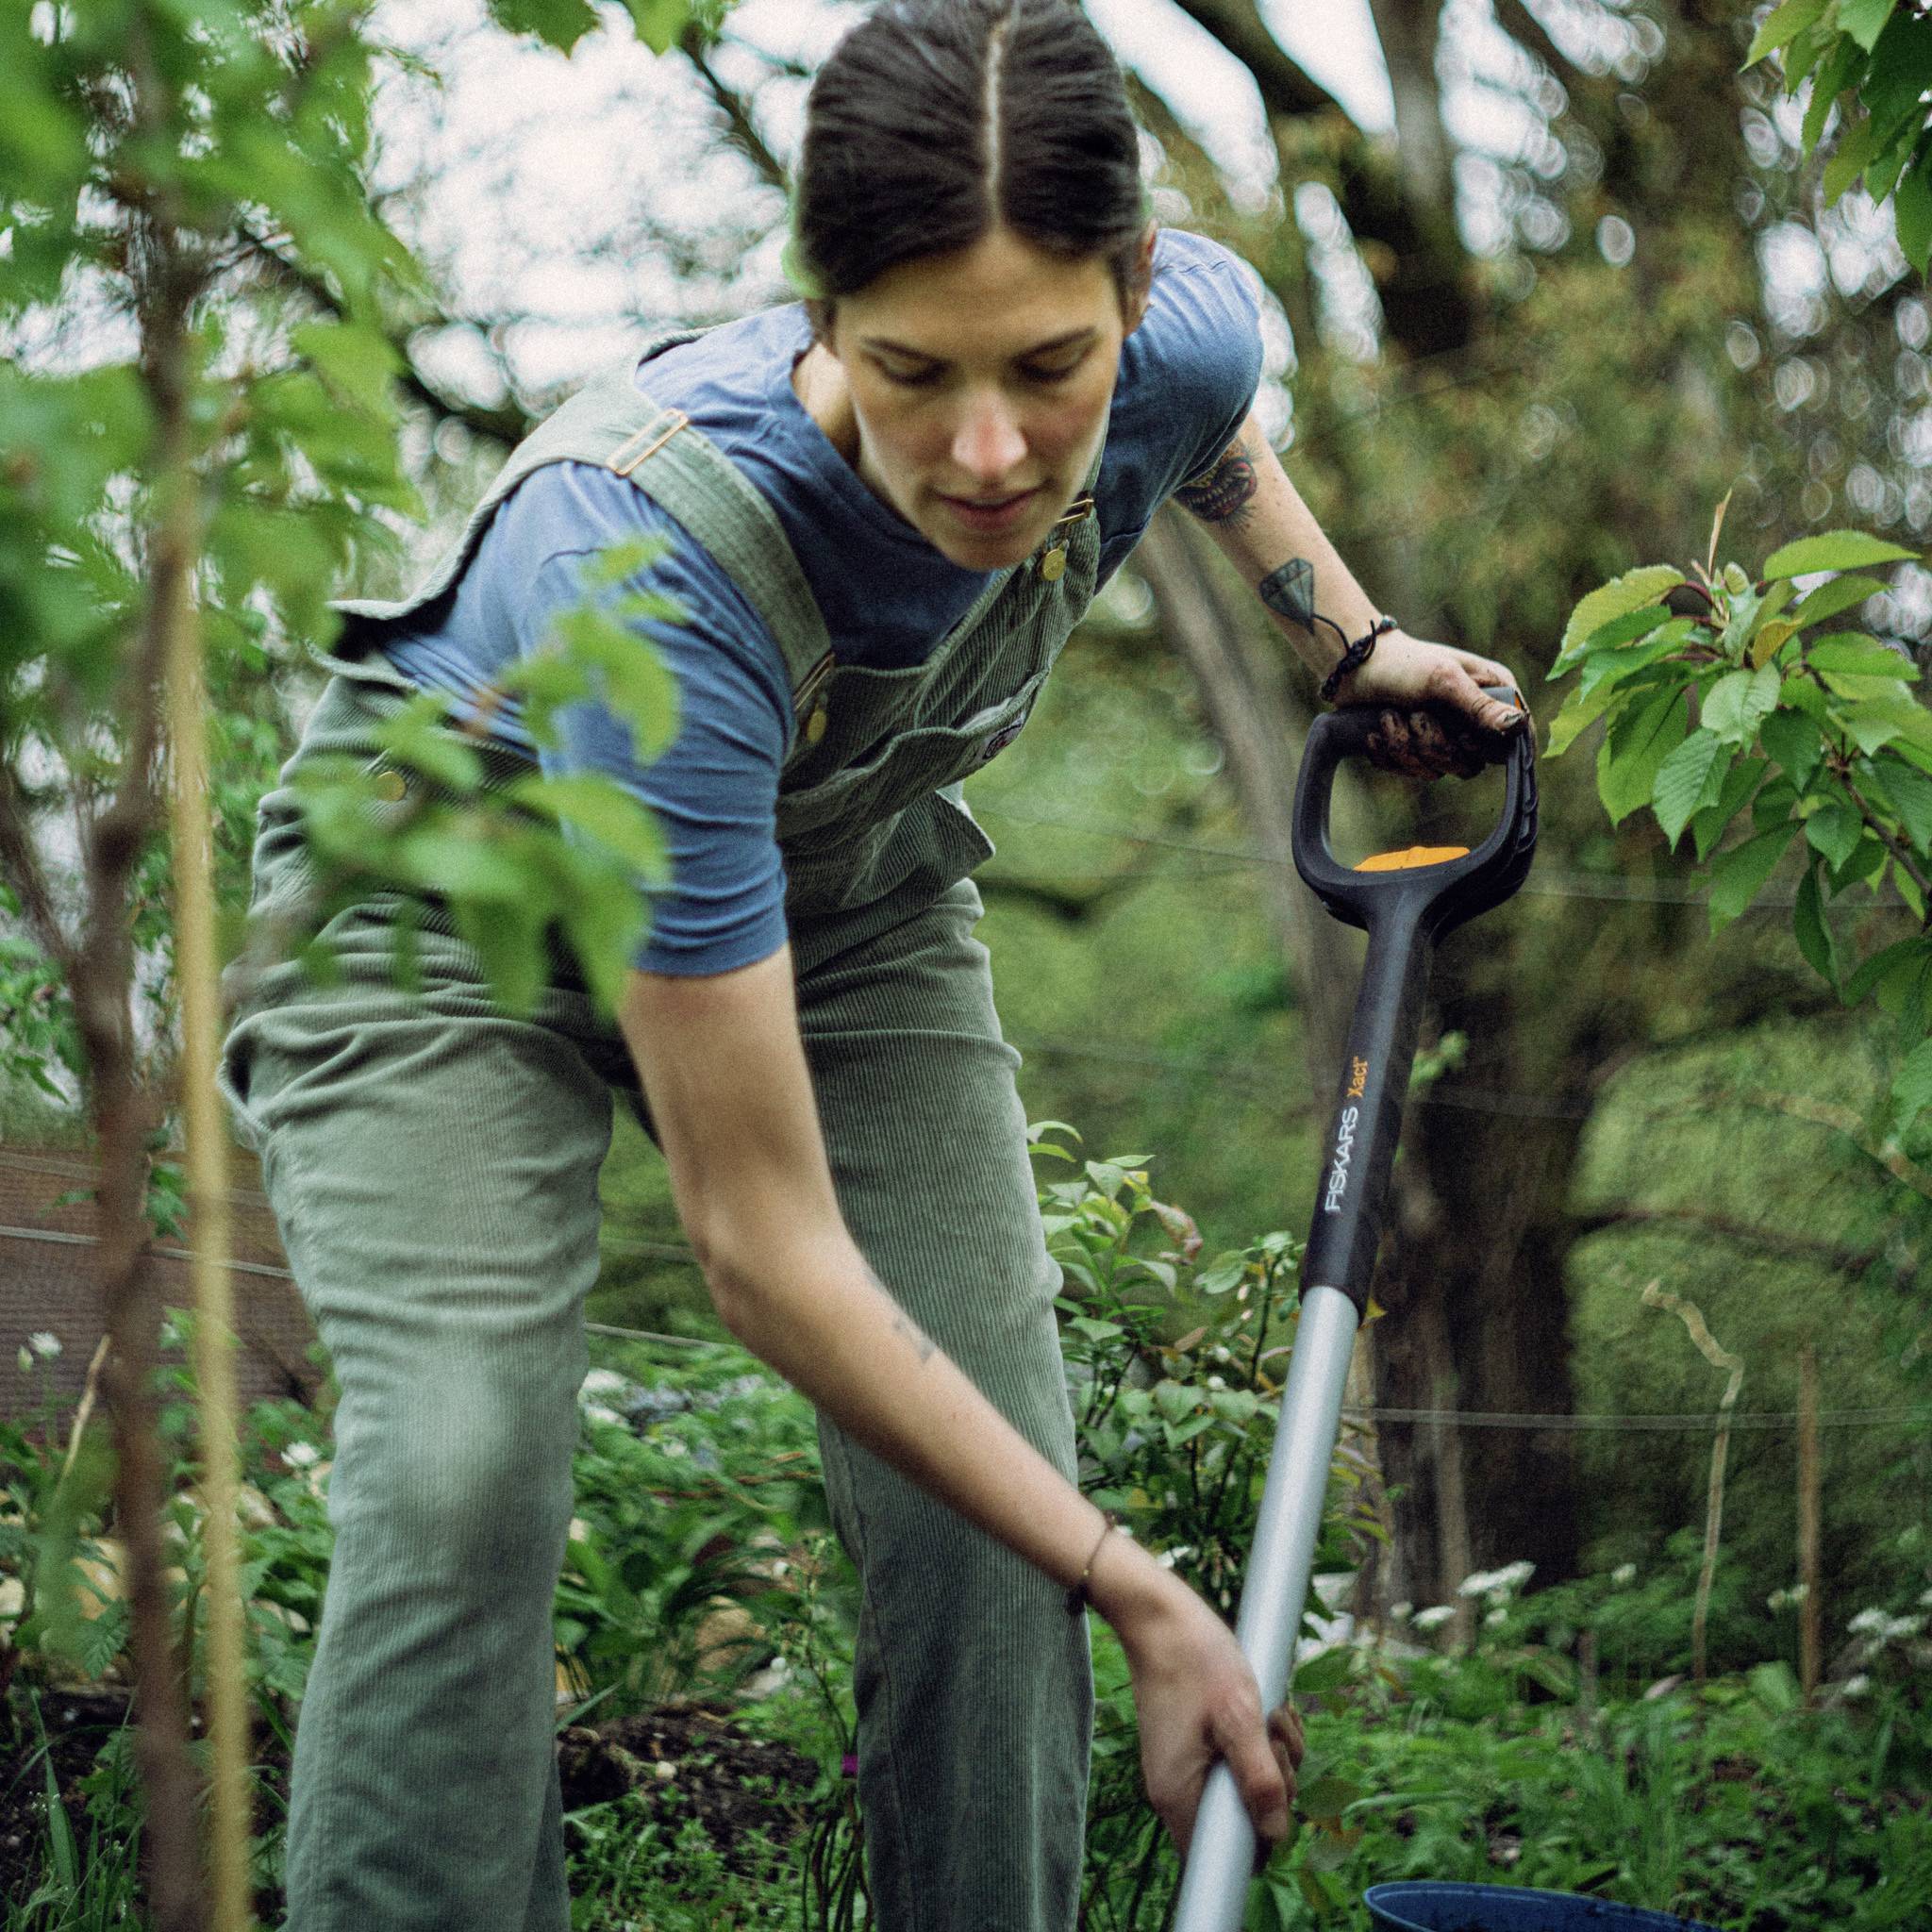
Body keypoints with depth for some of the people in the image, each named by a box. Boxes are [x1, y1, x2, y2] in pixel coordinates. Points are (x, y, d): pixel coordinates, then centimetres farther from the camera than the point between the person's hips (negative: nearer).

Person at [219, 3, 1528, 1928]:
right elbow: (761, 1237, -35)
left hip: (840, 878, 5)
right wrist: (1140, 1600, -33)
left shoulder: (1184, 334, -27)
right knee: (462, 1470, -27)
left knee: (991, 1494, -9)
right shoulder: (653, 558, -42)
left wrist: (1347, 633, 7)